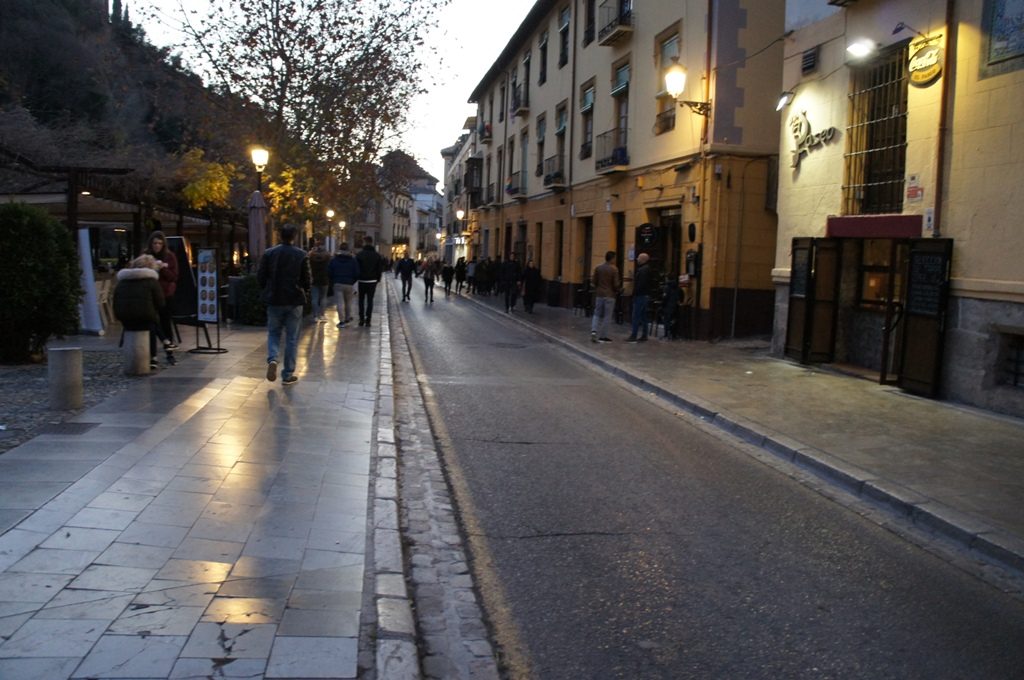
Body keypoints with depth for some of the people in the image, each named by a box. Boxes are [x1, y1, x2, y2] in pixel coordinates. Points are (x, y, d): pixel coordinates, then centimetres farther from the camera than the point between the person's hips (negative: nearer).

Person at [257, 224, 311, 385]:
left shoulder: (268, 253, -3)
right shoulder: (301, 255, -7)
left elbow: (260, 277, -1)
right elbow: (307, 280, -6)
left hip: (274, 300, 1)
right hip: (294, 301, -1)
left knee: (273, 333, 18)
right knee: (292, 338, 7)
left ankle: (272, 359, -9)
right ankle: (288, 375, 10)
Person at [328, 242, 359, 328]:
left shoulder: (333, 260, 1)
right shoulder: (353, 260, 0)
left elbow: (329, 273, 0)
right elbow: (357, 273, -1)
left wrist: (333, 282, 13)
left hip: (338, 284, -1)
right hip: (349, 284, 1)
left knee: (340, 303, -1)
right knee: (348, 302, 17)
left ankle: (342, 321, -5)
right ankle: (348, 317, 26)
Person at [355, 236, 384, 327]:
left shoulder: (360, 254, -8)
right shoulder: (377, 255, 0)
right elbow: (380, 269, 1)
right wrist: (378, 278, 11)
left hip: (362, 280, -1)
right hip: (373, 281, 1)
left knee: (361, 300, 12)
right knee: (370, 300, 5)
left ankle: (361, 319, 7)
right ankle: (367, 320, 1)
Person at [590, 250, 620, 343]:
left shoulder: (598, 267, 1)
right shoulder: (614, 269, -11)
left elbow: (593, 281, 2)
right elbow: (616, 284, -11)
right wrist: (618, 289, 9)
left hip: (599, 294, 4)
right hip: (609, 295, -4)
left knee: (597, 314, 13)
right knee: (607, 316, 4)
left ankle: (594, 330, -8)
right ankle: (602, 336, 6)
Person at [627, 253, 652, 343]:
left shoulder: (643, 270, -16)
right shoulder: (647, 269, 16)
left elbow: (641, 284, -23)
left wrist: (635, 294, -19)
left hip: (640, 296, -10)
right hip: (645, 295, 10)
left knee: (636, 316, -8)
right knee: (643, 316, 11)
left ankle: (633, 336, -7)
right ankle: (644, 336, 14)